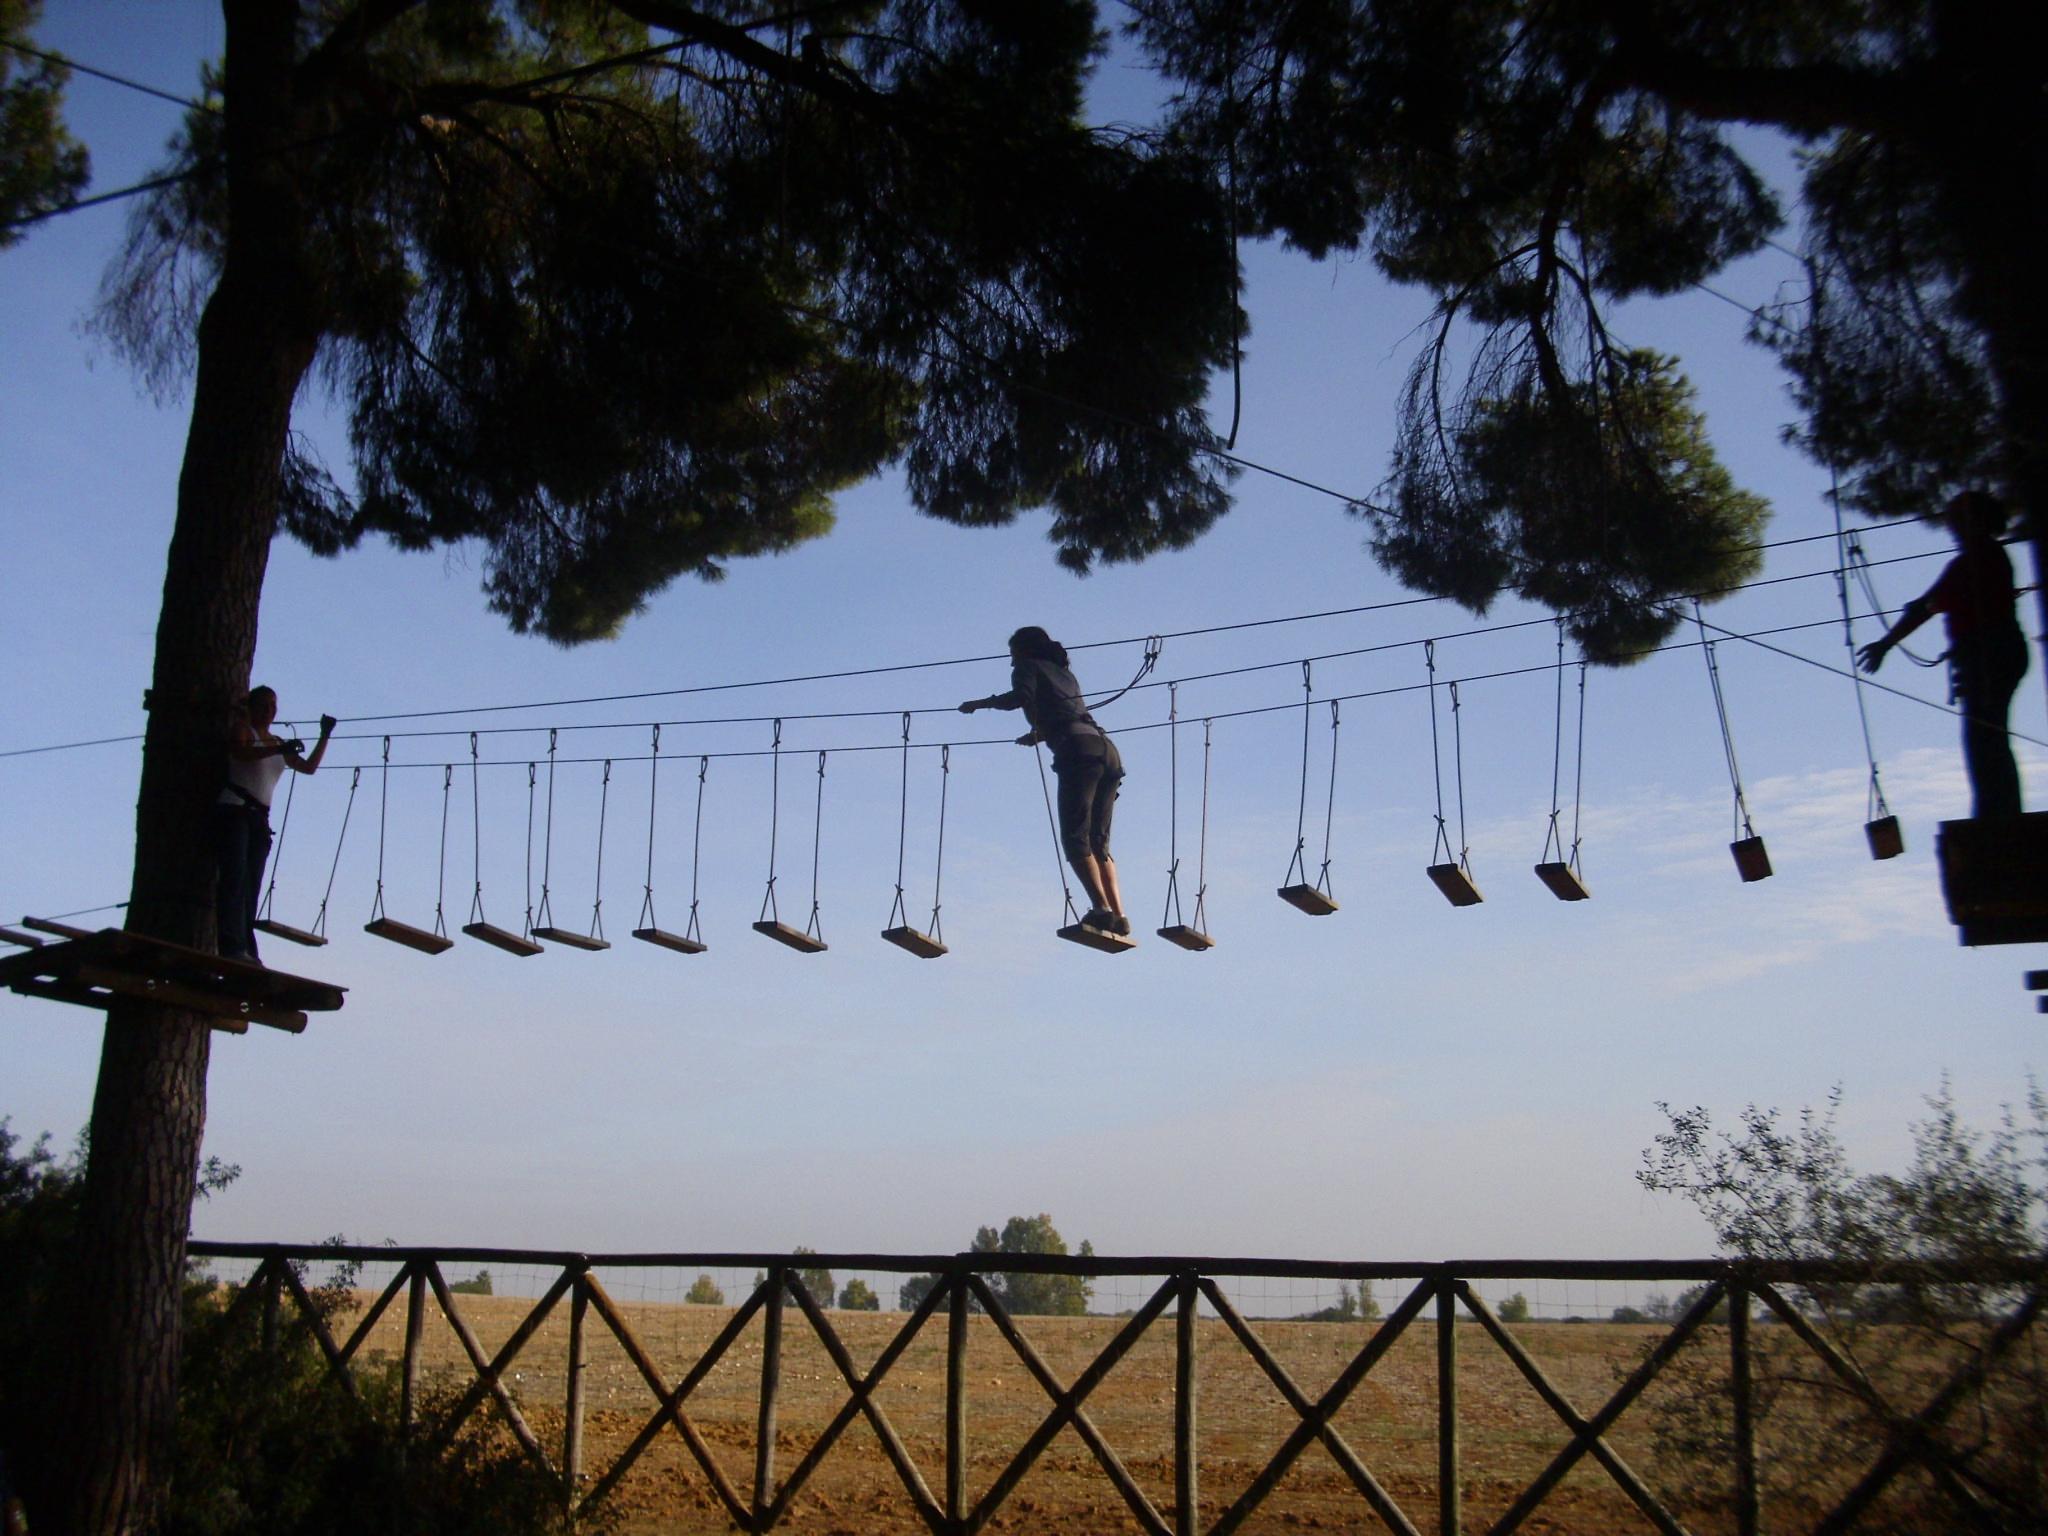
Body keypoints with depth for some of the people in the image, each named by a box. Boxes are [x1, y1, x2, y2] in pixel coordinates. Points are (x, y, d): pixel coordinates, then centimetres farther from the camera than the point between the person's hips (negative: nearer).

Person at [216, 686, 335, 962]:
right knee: (235, 877, -18)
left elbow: (309, 767, 24)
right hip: (233, 810, -7)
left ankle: (245, 950, -6)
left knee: (251, 887, -1)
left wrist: (324, 737, 16)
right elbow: (241, 752, -17)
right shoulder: (241, 729, 4)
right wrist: (279, 749, -29)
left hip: (259, 817, 7)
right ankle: (232, 945, -28)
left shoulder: (278, 744, 23)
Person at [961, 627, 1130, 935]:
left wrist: (981, 703, 7)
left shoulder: (1029, 667, 13)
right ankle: (1118, 915, -5)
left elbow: (1021, 697, -7)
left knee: (1075, 837, -11)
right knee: (1098, 841, 7)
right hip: (1107, 750, 7)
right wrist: (1039, 734, 56)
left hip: (1079, 751, -7)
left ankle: (1102, 908, -24)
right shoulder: (1064, 673, 33)